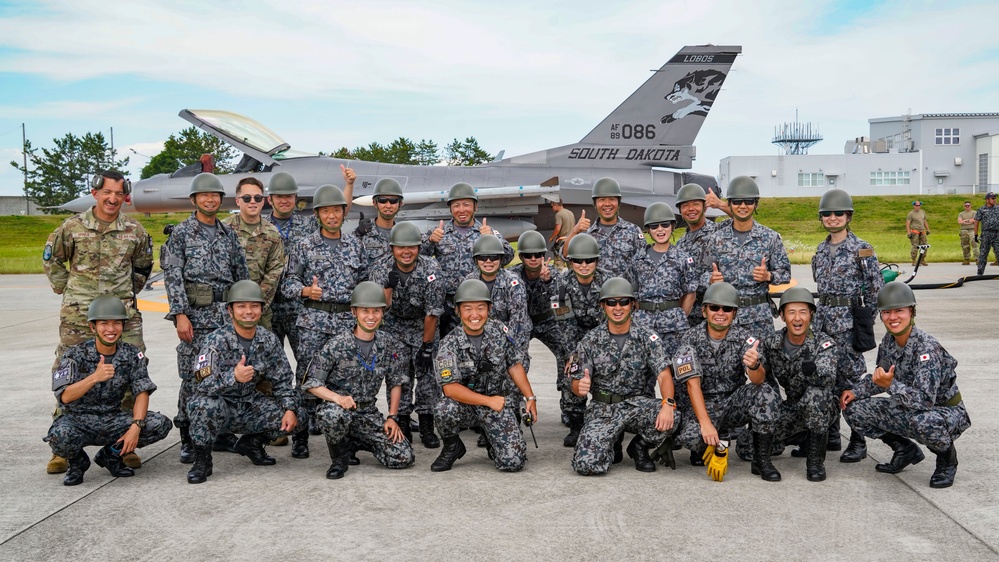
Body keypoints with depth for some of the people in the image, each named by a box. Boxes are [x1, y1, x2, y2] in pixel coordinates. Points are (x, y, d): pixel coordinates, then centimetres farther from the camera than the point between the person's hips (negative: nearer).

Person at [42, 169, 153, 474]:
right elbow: (51, 259, 14)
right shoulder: (73, 226, 1)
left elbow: (143, 265, 21)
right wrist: (65, 289, 10)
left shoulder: (134, 230, 5)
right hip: (78, 315, -1)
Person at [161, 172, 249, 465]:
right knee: (192, 377, -3)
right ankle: (188, 438, 8)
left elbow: (242, 274, 15)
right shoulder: (181, 233, 0)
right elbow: (173, 276, -6)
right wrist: (180, 314, -14)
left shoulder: (229, 234, 13)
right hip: (195, 313, -4)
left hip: (227, 313, 4)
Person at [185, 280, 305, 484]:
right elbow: (203, 384, -29)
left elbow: (282, 380, 1)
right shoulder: (216, 341, -18)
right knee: (207, 405, -37)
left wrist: (290, 409, -15)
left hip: (251, 405, 5)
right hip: (220, 407, -4)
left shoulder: (269, 340, -4)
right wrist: (233, 377, -47)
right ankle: (202, 459, -10)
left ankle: (251, 443, 16)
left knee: (297, 414, -11)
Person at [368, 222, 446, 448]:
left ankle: (427, 428, 5)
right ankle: (402, 427, 9)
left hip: (423, 326, -1)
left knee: (427, 374, -5)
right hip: (394, 325, 1)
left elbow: (432, 313, -19)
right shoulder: (381, 269, -19)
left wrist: (426, 345, -16)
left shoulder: (431, 270, -24)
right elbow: (380, 307, -24)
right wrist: (389, 284, -39)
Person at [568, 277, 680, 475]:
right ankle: (610, 444, 16)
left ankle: (639, 446, 3)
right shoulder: (591, 341, -2)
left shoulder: (647, 337, -3)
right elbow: (577, 383, -2)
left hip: (637, 404, 1)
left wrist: (668, 404, -32)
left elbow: (664, 375, -12)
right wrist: (581, 387, -28)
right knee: (585, 464, -22)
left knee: (669, 418, -32)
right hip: (603, 407, -1)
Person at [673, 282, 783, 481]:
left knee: (765, 393, -27)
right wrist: (706, 423, -28)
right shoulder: (691, 338, -10)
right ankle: (703, 449, 8)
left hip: (735, 402, 2)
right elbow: (693, 384, -17)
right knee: (691, 437, -32)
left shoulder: (744, 337, -7)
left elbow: (758, 380, -21)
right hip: (703, 404, -2)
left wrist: (754, 366, -46)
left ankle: (761, 460, -13)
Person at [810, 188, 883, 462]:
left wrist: (867, 320, -6)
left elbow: (877, 288, -5)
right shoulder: (822, 249, 12)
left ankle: (858, 442, 6)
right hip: (824, 318, 6)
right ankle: (831, 436, 20)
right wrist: (823, 314, 17)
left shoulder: (861, 249, -6)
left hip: (849, 320, -6)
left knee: (850, 378, -3)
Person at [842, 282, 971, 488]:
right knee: (853, 410, -6)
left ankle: (947, 458, -5)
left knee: (923, 422, -41)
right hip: (909, 409, 7)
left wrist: (891, 385, -47)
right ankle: (906, 451, 14)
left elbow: (925, 399, -35)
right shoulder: (888, 341, -6)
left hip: (946, 411, -7)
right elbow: (880, 378, 10)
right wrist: (855, 392, -4)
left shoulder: (927, 347, -28)